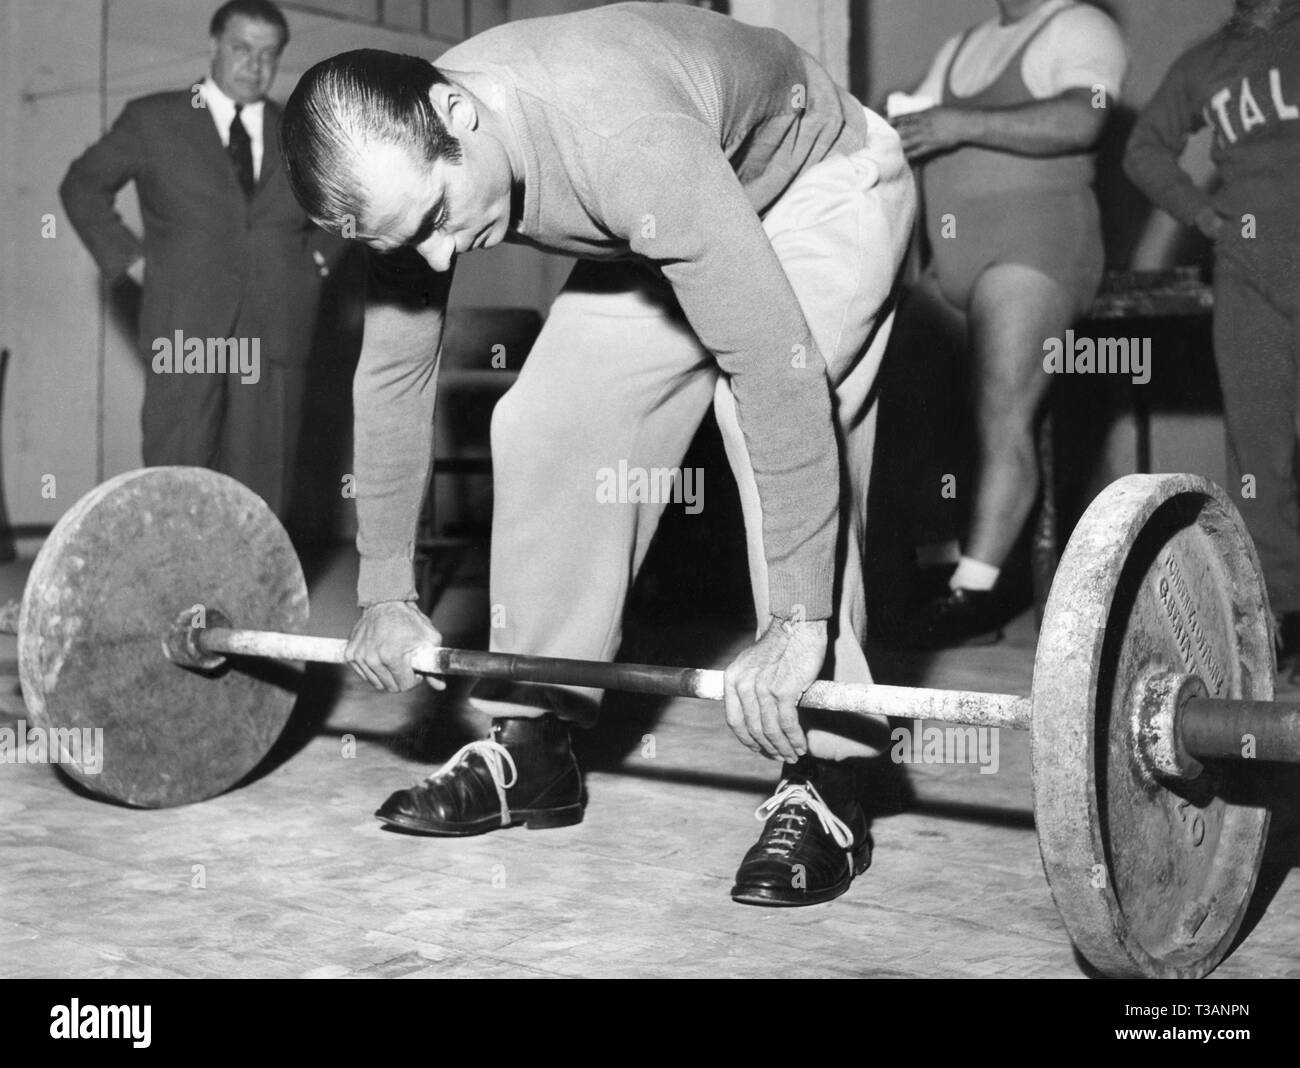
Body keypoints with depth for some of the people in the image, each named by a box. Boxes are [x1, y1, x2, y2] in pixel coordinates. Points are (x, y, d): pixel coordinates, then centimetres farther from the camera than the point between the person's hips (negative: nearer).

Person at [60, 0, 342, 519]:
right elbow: (83, 185, 14)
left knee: (262, 486, 1)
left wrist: (319, 254, 13)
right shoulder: (151, 119, 8)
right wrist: (129, 257, 3)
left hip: (276, 336, 2)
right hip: (185, 334, -2)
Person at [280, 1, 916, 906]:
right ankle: (531, 742, 2)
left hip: (821, 183, -6)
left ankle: (823, 786, -21)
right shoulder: (407, 162, -20)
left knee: (784, 409, -29)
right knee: (547, 424, -7)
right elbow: (392, 372, -9)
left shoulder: (620, 139, -43)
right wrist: (386, 594, -7)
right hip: (659, 227, 6)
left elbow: (773, 363, -45)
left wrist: (798, 622, -45)